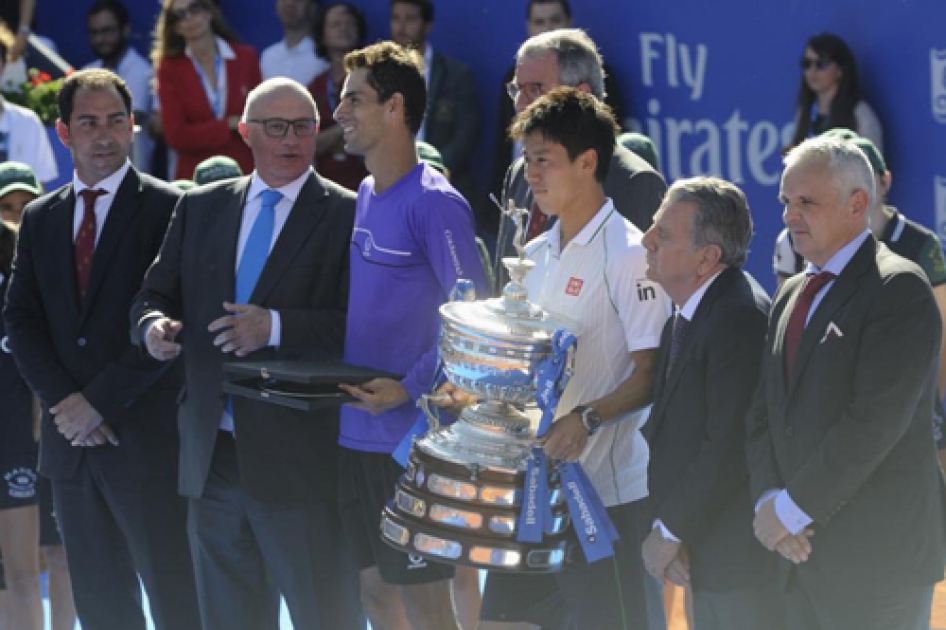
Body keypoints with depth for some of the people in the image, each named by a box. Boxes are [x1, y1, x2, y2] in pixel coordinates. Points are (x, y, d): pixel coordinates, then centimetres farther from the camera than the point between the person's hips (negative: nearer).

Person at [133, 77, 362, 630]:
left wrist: (276, 327, -22)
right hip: (212, 454, 5)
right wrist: (154, 326, -9)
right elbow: (155, 295, 14)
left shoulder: (346, 215, -2)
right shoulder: (201, 208, 13)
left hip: (298, 458, -5)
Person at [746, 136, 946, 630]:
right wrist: (769, 499, -7)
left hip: (876, 555, -7)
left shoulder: (899, 289, -11)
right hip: (803, 552, 7)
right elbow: (763, 411, 11)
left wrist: (793, 508, -15)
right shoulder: (792, 295, 16)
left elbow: (876, 420, -19)